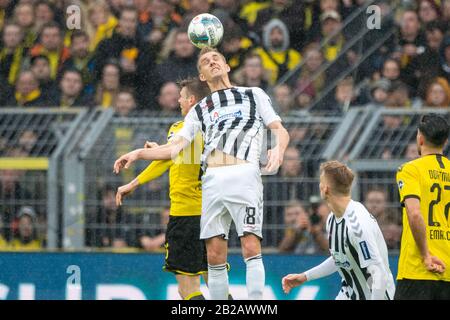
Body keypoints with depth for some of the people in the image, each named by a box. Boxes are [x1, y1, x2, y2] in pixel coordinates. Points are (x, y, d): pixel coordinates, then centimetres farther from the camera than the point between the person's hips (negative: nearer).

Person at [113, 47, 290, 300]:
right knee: (215, 255, -1)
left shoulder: (254, 95, 17)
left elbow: (281, 131, 10)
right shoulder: (200, 110, 25)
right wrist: (138, 153, 6)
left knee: (251, 246, -16)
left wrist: (278, 149, -12)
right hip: (212, 181, 4)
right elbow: (176, 147, 17)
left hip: (244, 175, -4)